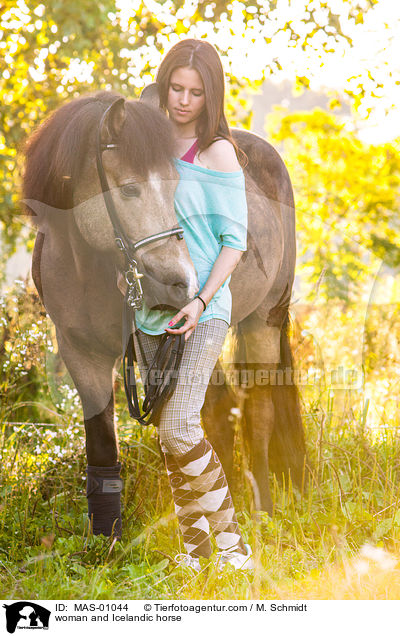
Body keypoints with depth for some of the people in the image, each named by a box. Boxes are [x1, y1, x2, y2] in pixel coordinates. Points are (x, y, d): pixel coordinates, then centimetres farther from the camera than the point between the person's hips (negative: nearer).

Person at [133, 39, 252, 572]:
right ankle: (193, 547, 15)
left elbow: (235, 239, -8)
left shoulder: (218, 152, -6)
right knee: (169, 436, 7)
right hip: (150, 309, 6)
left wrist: (201, 300, -18)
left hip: (201, 312, -6)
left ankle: (232, 542, -5)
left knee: (180, 428, -16)